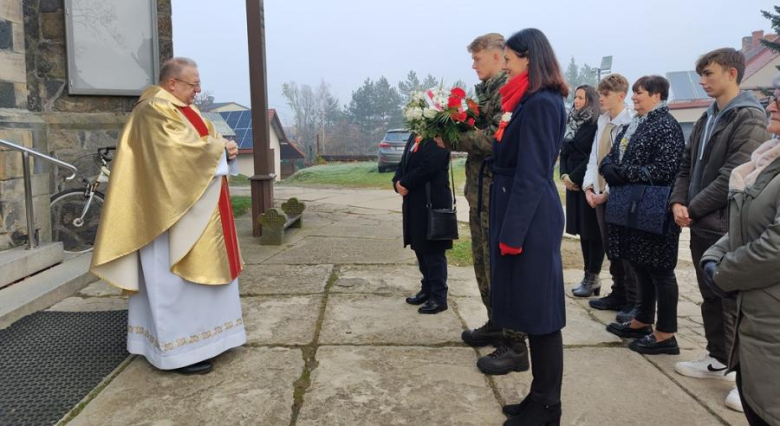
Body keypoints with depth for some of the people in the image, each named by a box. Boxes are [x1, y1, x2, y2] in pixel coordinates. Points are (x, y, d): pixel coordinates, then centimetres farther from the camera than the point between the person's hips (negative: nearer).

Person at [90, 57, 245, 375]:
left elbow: (203, 147, 15)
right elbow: (185, 151, -26)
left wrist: (224, 150, -6)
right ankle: (180, 350, 5)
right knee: (177, 279, -4)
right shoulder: (155, 112, -16)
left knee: (194, 272, 15)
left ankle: (196, 336, 27)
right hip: (174, 212, -10)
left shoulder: (181, 109, 16)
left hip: (195, 211, 11)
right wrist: (221, 145, -12)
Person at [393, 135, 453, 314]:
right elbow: (403, 163, 15)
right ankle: (427, 289, 28)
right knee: (420, 249, 15)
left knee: (433, 251, -1)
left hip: (432, 203, -8)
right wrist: (397, 183, -4)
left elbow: (428, 167, -22)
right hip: (414, 203, 8)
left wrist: (405, 184, -12)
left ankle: (439, 297, 8)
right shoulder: (414, 136, 15)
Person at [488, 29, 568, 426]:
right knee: (532, 310, 15)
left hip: (531, 222, -10)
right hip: (523, 217, 10)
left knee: (540, 312, 0)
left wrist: (512, 233, -18)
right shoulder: (529, 102, 15)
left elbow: (531, 176, -19)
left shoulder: (541, 104, -15)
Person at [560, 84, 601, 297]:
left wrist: (574, 177, -12)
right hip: (574, 183, 7)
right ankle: (588, 276, 18)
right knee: (582, 230, 10)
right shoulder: (572, 123, 12)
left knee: (592, 231, -1)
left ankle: (593, 277, 7)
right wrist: (564, 175, -2)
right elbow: (564, 152, 13)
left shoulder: (596, 125, -11)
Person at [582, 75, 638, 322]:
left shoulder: (629, 124, -13)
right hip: (599, 194, 7)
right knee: (610, 248, 14)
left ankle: (633, 301, 10)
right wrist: (589, 187, 0)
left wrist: (607, 193, -13)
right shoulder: (602, 122, 11)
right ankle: (618, 295, 26)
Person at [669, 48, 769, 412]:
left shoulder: (749, 118, -12)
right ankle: (718, 360, 30)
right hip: (702, 225, 8)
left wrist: (693, 209, -15)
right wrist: (678, 201, -3)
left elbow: (733, 176, -19)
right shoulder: (707, 118, 14)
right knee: (710, 297, 17)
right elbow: (688, 164, 13)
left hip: (728, 228, -8)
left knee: (735, 304, 0)